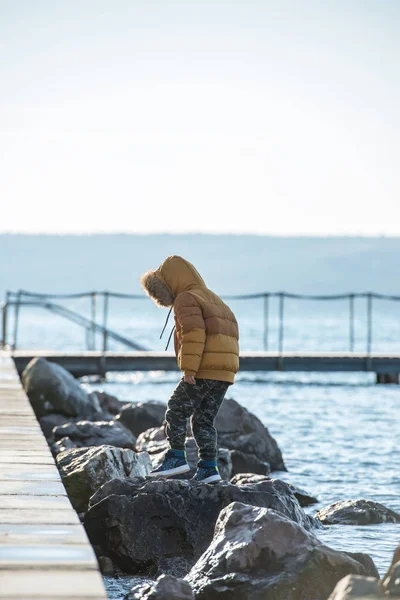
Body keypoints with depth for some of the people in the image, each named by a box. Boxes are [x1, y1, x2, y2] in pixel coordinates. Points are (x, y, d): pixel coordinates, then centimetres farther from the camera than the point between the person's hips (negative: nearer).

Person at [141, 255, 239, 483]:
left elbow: (193, 334, -19)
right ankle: (208, 467, 5)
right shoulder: (214, 299, 25)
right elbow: (232, 334, 23)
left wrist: (189, 369, -20)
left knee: (176, 412, 0)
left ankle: (177, 457, -4)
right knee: (204, 420, 11)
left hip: (204, 370, -9)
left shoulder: (186, 299, -4)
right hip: (225, 373, 9)